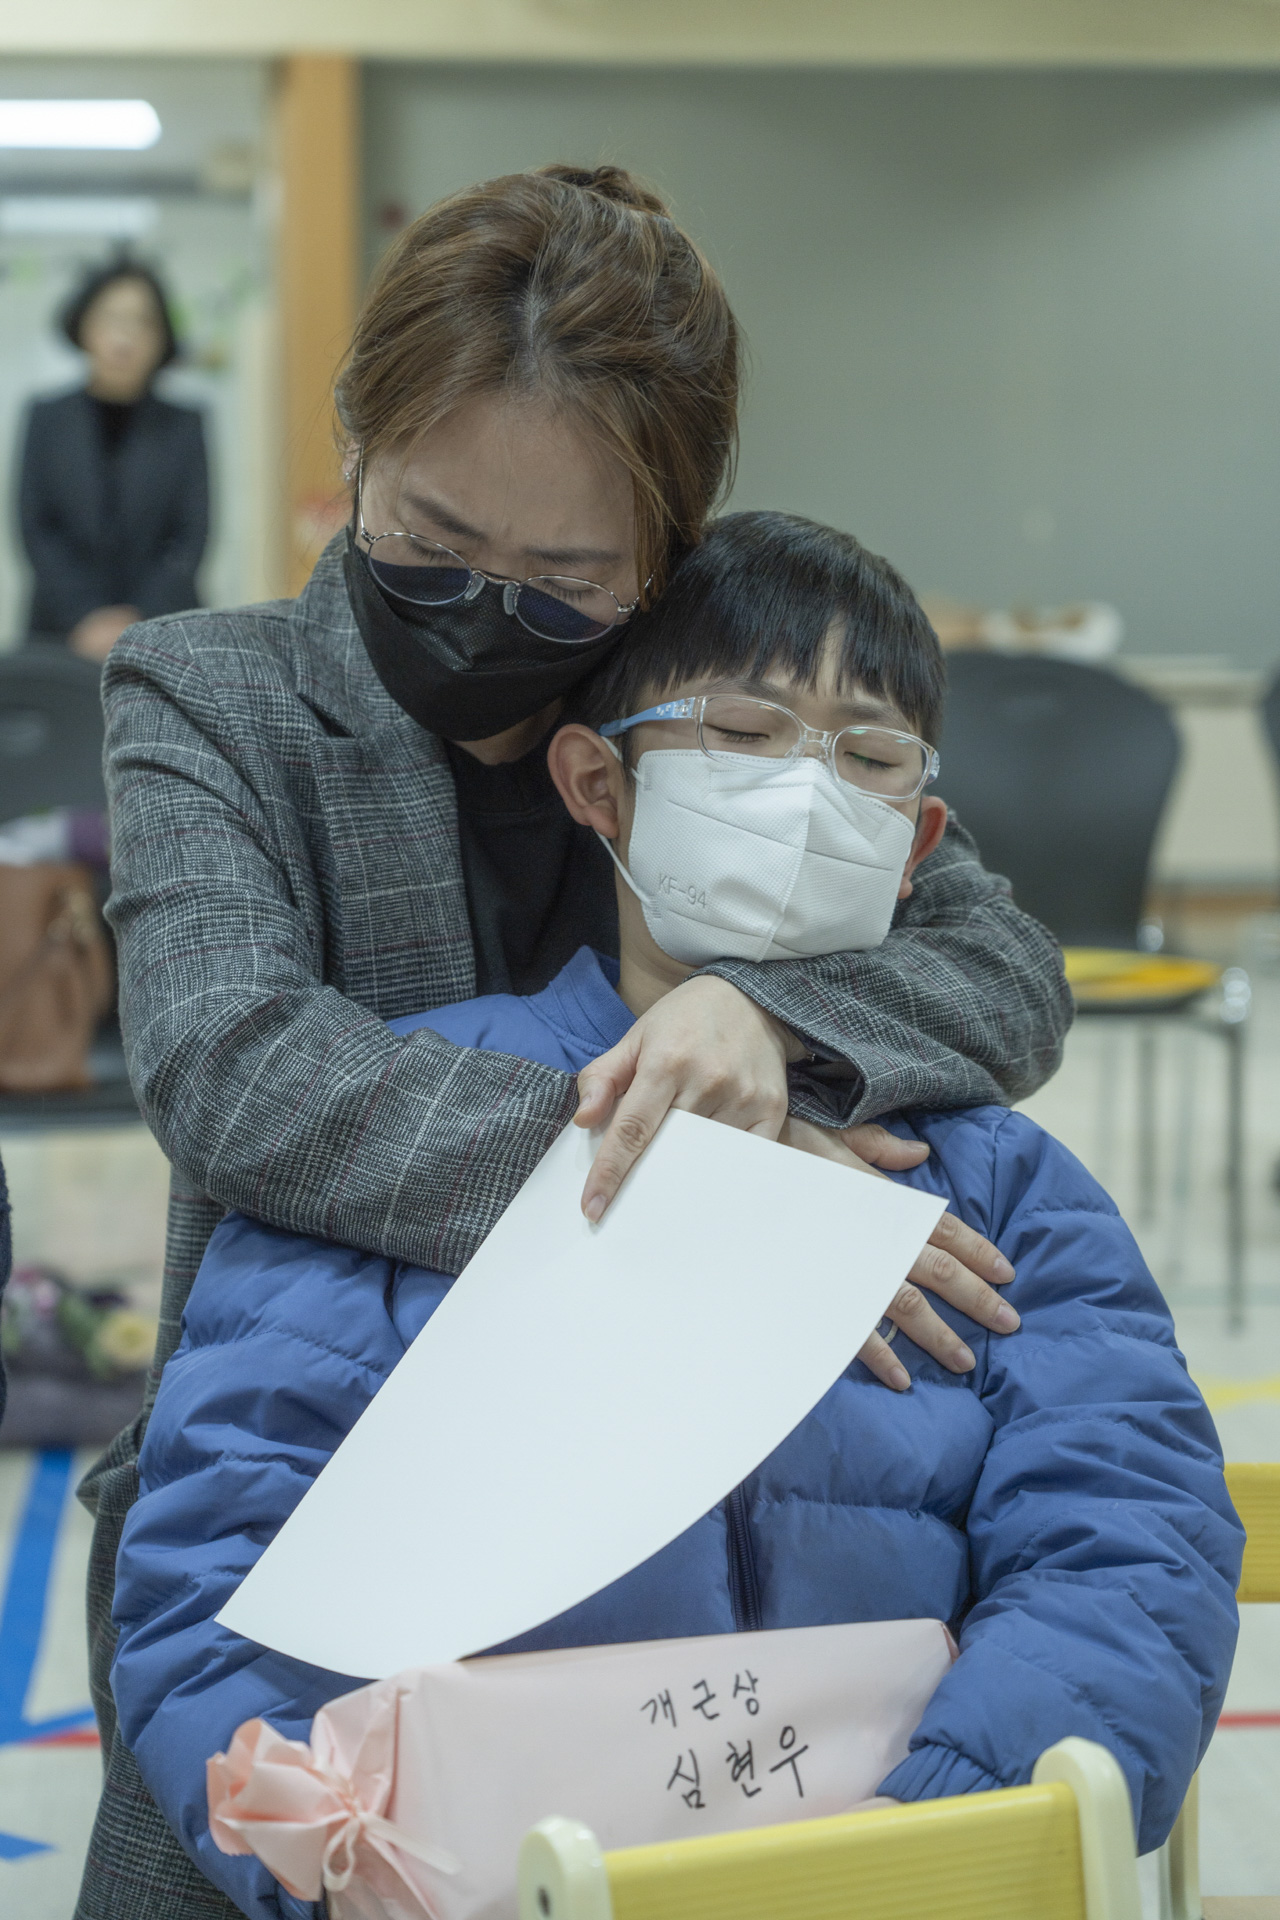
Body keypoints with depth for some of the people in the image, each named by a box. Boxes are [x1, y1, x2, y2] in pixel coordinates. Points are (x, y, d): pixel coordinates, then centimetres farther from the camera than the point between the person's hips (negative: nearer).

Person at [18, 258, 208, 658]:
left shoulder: (183, 426, 7)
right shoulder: (48, 419, 8)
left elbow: (191, 536, 2)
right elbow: (36, 528, 2)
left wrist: (138, 621, -11)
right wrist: (85, 619, -10)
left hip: (161, 636, 0)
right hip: (62, 633, 0)